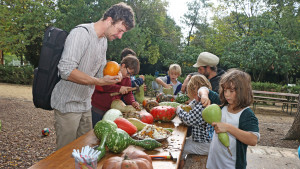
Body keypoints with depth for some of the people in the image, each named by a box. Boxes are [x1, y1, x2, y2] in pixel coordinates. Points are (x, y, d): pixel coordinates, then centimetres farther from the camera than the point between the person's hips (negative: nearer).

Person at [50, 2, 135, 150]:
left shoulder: (104, 41, 10)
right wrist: (99, 81, -26)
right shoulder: (81, 33, -18)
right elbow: (66, 70, -26)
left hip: (85, 105, 8)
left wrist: (112, 76, -4)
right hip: (68, 105, -8)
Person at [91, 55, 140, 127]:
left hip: (111, 110, 6)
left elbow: (128, 93, 7)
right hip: (98, 110, -5)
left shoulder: (127, 78, 6)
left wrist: (132, 102, -14)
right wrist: (118, 88, -32)